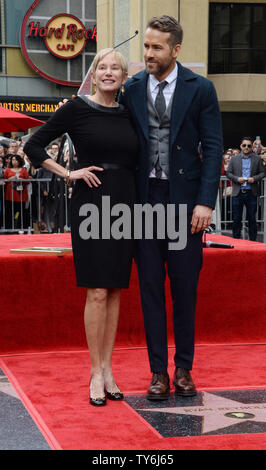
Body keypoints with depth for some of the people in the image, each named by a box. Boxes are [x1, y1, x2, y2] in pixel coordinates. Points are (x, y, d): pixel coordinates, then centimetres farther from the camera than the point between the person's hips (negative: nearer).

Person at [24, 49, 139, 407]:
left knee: (115, 291, 7)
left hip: (124, 205, 5)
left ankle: (107, 369, 15)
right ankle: (96, 372, 3)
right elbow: (33, 147, -1)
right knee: (97, 293, -7)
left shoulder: (129, 115, 11)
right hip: (91, 204, -5)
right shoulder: (76, 109, -2)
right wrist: (69, 173, -7)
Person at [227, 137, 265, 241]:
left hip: (251, 193, 0)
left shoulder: (257, 159, 6)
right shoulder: (234, 159, 7)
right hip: (237, 193, 0)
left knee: (252, 218, 4)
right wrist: (237, 179, -11)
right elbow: (228, 173, 6)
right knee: (236, 219, 4)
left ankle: (253, 240, 12)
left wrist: (254, 178, -11)